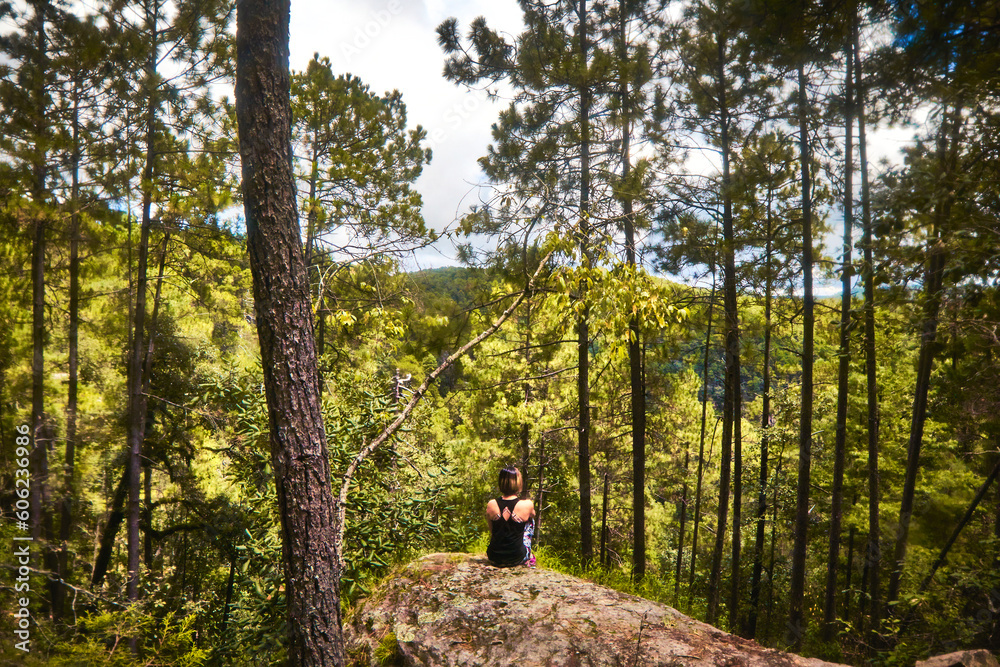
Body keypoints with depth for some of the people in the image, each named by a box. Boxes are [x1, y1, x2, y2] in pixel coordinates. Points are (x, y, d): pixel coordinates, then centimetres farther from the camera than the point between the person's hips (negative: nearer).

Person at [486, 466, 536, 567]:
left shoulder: (491, 505, -13)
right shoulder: (527, 505, -18)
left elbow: (491, 530, 4)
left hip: (494, 558, 2)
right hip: (517, 558, -2)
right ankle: (529, 558, 35)